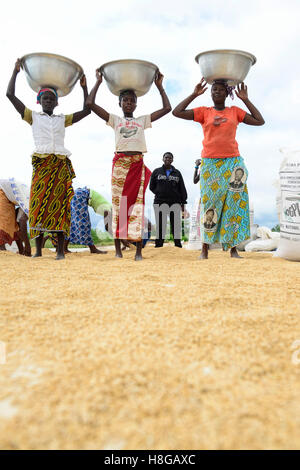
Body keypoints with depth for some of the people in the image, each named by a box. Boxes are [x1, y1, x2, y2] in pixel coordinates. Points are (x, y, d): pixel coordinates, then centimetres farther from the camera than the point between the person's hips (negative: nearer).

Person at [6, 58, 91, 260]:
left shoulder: (63, 119, 21)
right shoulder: (33, 116, 17)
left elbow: (87, 110, 20)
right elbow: (10, 95, 13)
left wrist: (84, 87, 18)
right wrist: (16, 72, 17)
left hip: (61, 164, 1)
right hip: (41, 163, -1)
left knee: (60, 204, -5)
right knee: (39, 203, -7)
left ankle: (60, 250, -5)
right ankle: (38, 249, -3)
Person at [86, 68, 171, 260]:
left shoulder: (143, 120, 18)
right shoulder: (115, 120, 16)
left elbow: (167, 108, 14)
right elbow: (90, 103, 11)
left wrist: (159, 86, 15)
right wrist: (99, 82, 15)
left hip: (137, 164, 0)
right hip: (119, 163, 0)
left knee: (137, 203, -5)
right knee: (118, 203, -4)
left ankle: (139, 250, -2)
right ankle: (118, 249, 1)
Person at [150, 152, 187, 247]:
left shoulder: (177, 173, 14)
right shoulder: (157, 171, 10)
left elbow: (182, 189, 10)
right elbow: (152, 187, 13)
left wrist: (183, 202, 3)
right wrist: (160, 193, 2)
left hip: (175, 202, 1)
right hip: (160, 202, -1)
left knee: (176, 224, 0)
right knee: (160, 224, -3)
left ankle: (178, 243, 6)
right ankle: (159, 243, 1)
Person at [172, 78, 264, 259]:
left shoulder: (235, 111, 14)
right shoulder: (204, 112, 10)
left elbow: (260, 121, 8)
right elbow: (177, 112, 0)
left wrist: (245, 100, 9)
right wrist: (194, 94, 5)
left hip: (233, 163, 2)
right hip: (210, 164, -1)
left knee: (234, 204, -2)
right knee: (209, 204, -3)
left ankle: (233, 248, 4)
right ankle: (205, 249, 3)